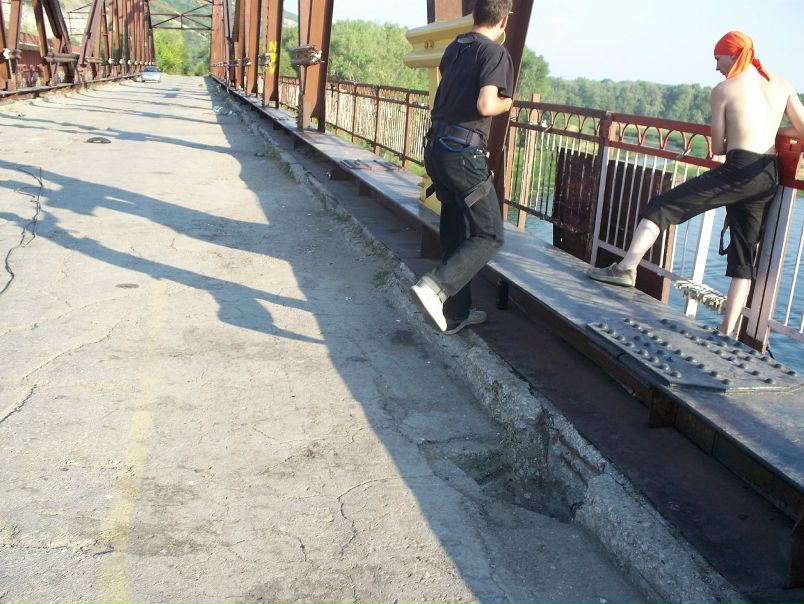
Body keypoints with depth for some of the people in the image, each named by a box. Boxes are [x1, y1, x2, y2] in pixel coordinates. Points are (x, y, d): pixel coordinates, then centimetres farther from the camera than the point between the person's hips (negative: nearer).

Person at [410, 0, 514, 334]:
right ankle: (435, 287, -19)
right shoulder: (495, 53, -10)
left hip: (437, 147, 8)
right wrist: (505, 103, -2)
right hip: (464, 154, -8)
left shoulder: (454, 48, 15)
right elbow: (486, 105, -23)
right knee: (489, 235, -1)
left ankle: (456, 313, 22)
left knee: (455, 232, 15)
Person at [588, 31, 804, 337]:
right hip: (770, 178, 6)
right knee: (743, 254, 8)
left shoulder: (723, 90, 2)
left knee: (663, 205, -2)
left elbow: (717, 148, 4)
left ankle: (626, 267, -15)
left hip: (739, 171, -6)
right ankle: (727, 333, 8)